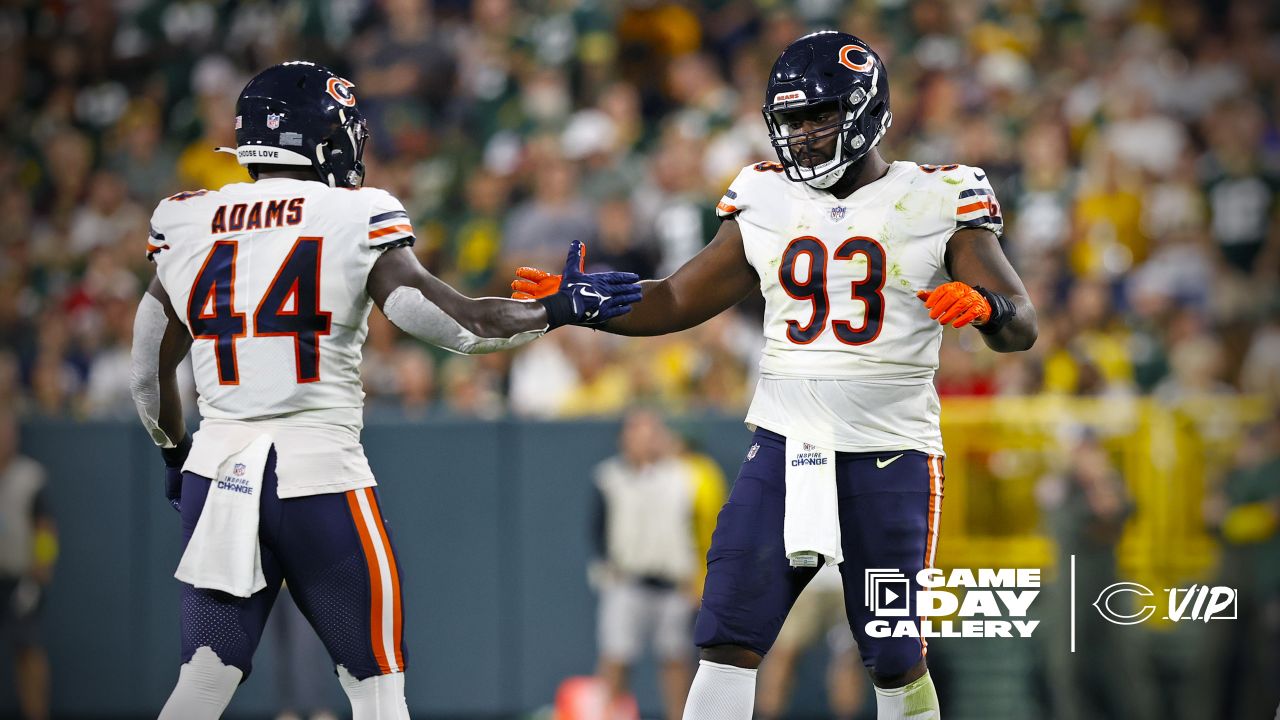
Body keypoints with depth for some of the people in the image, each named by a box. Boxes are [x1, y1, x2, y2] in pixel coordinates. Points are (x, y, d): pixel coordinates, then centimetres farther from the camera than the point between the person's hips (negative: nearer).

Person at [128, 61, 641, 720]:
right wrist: (561, 308, 5)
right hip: (318, 470, -4)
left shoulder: (184, 227, 7)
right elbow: (456, 325, -9)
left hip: (217, 469, 4)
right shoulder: (354, 221, -6)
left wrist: (175, 455, 32)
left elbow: (148, 376, 14)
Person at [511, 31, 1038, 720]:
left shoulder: (934, 203, -2)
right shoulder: (766, 206, 9)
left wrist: (986, 307, -29)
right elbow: (677, 302, 15)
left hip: (889, 455, -3)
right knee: (727, 641, -8)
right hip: (783, 448, 3)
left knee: (895, 661, 4)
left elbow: (1022, 325, -5)